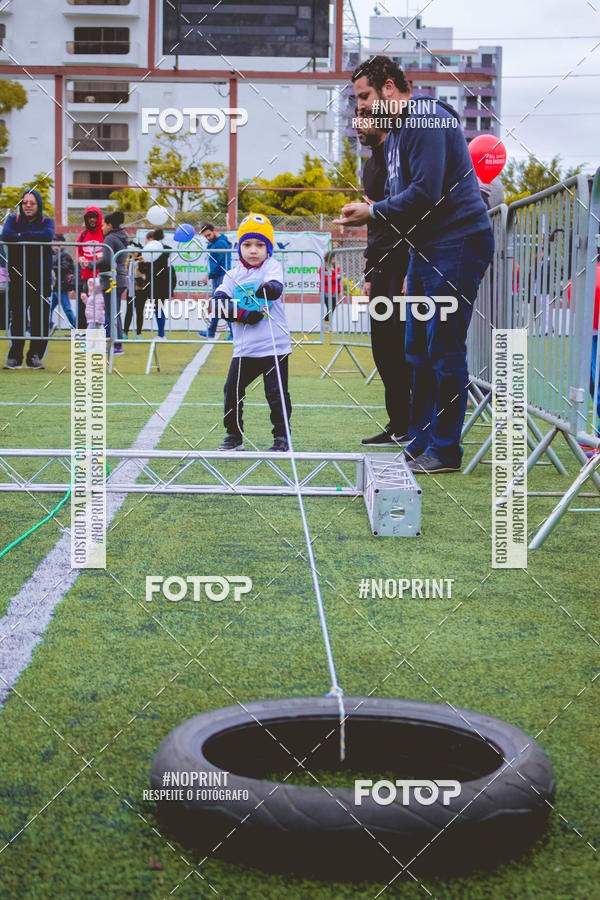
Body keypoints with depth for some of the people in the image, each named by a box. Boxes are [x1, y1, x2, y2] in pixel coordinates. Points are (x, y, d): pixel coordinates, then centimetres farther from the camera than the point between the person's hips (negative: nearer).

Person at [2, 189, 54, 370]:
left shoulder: (47, 222, 8)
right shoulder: (13, 219, 9)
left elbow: (48, 236, -16)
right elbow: (6, 236, -13)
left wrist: (22, 236, -12)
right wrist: (34, 237, -13)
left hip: (41, 279, 0)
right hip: (18, 277, 0)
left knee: (40, 320, -1)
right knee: (17, 319, -4)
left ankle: (34, 357, 9)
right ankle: (14, 357, 4)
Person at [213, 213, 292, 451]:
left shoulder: (272, 266, 0)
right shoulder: (233, 275, 9)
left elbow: (276, 286, -21)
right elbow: (218, 300, -2)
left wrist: (268, 288, -46)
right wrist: (242, 314, -16)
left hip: (274, 345, -4)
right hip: (244, 348, 4)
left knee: (276, 393, -5)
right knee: (232, 389, 5)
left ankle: (281, 438, 6)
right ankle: (234, 436, 21)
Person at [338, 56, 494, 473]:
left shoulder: (427, 120, -13)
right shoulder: (396, 133, 19)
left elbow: (426, 192, -22)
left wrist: (374, 212, -12)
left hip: (458, 245, -10)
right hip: (425, 251, 10)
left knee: (444, 350, -8)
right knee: (419, 351, 11)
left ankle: (446, 451, -1)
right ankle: (421, 443, 18)